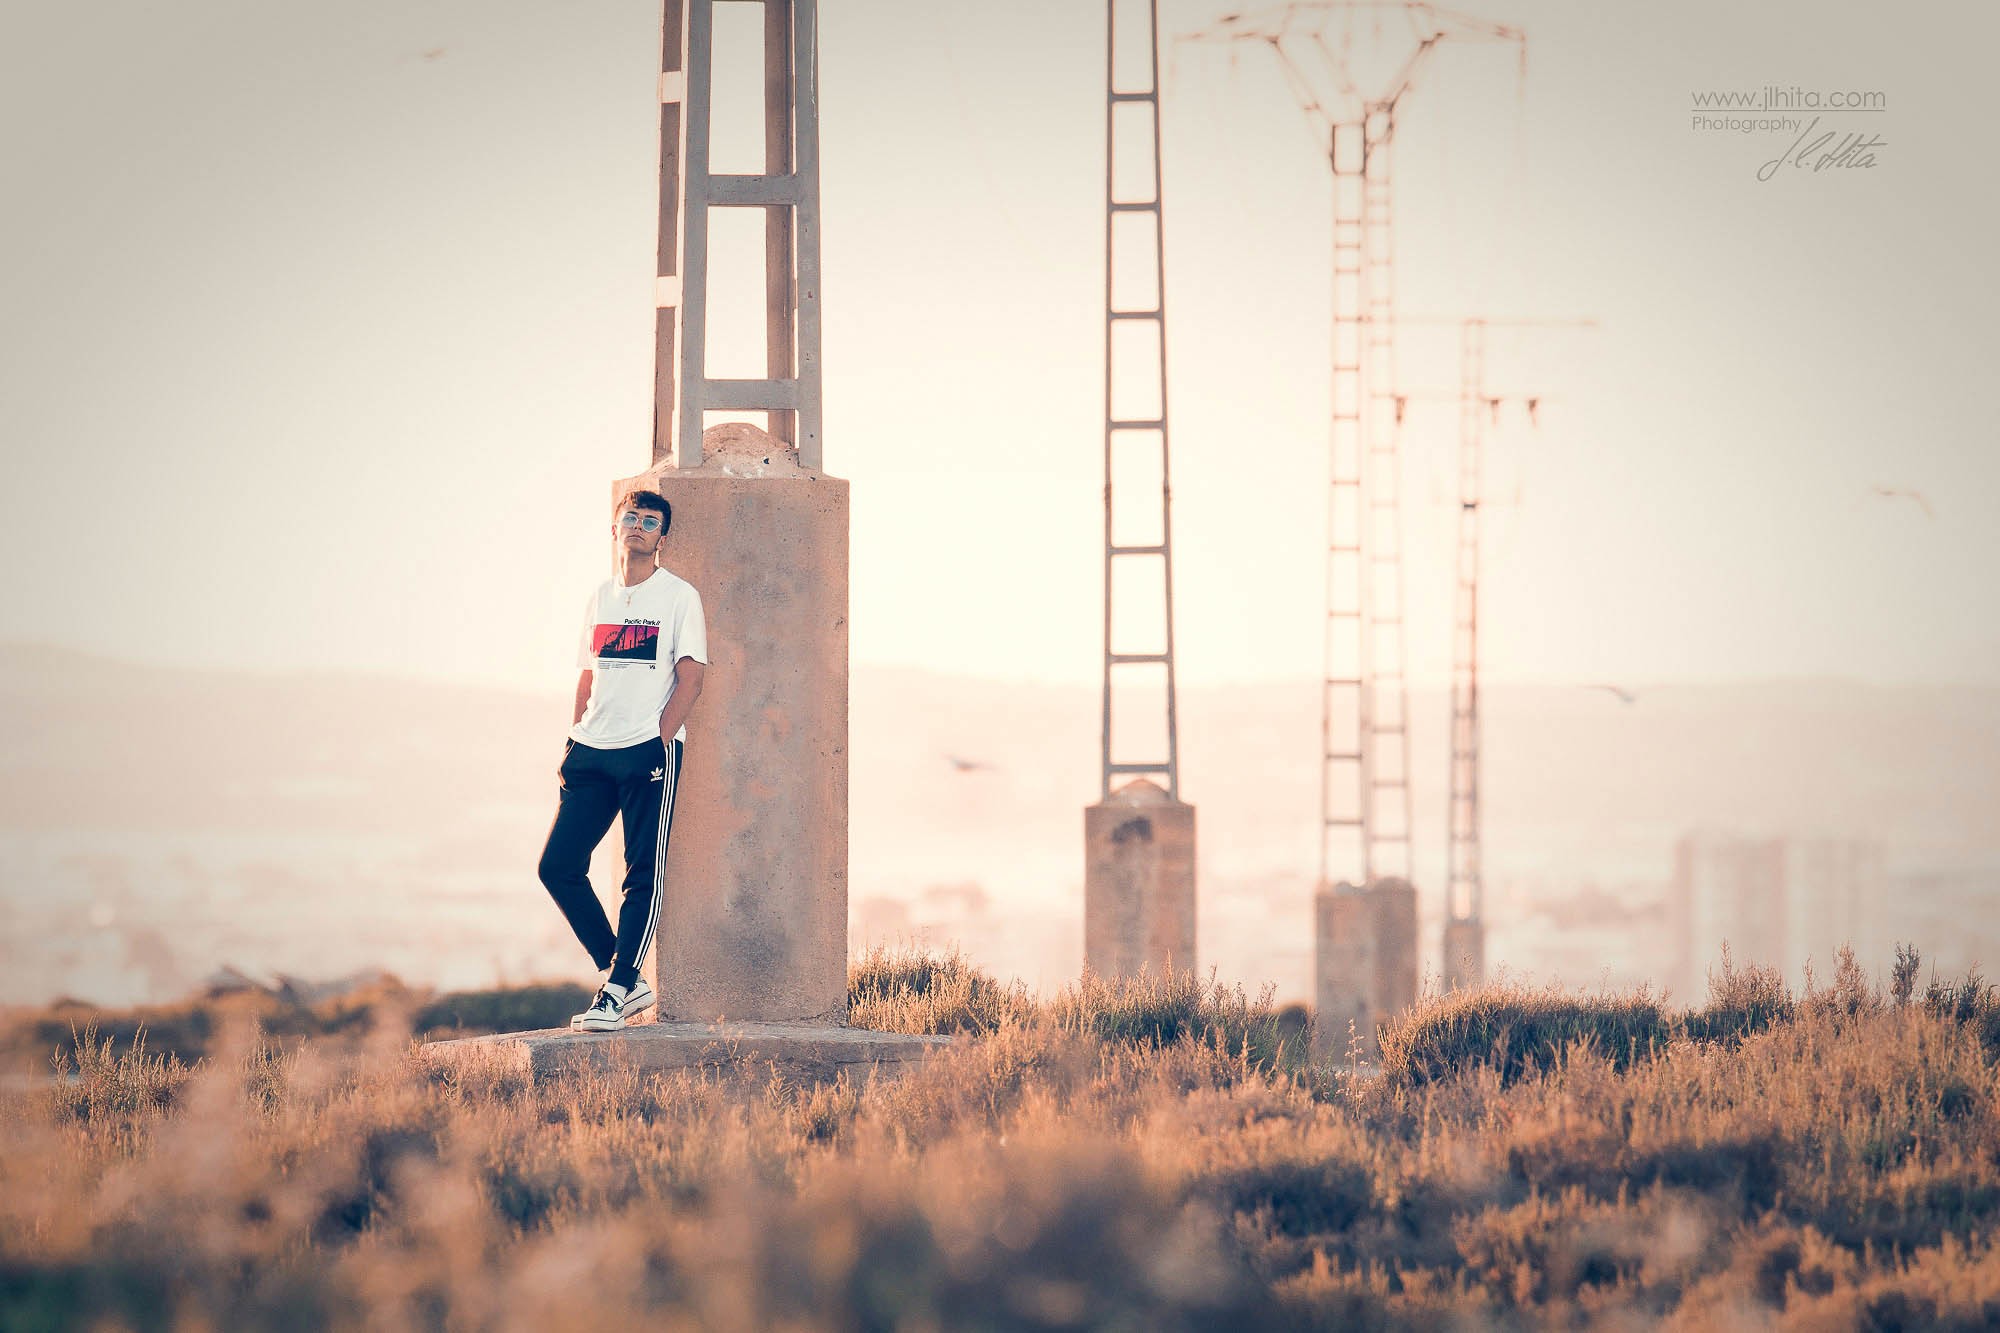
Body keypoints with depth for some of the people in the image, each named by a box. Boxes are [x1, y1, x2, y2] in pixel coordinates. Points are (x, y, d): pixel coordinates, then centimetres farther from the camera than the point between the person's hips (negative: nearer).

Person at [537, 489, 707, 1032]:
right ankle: (626, 981, 7)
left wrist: (659, 743, -14)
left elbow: (690, 678, -6)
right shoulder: (600, 598, 17)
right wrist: (573, 744, 12)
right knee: (558, 867, -2)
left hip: (649, 752, -6)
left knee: (644, 876, -5)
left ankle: (617, 992, 0)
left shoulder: (679, 596, 0)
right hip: (592, 753, 6)